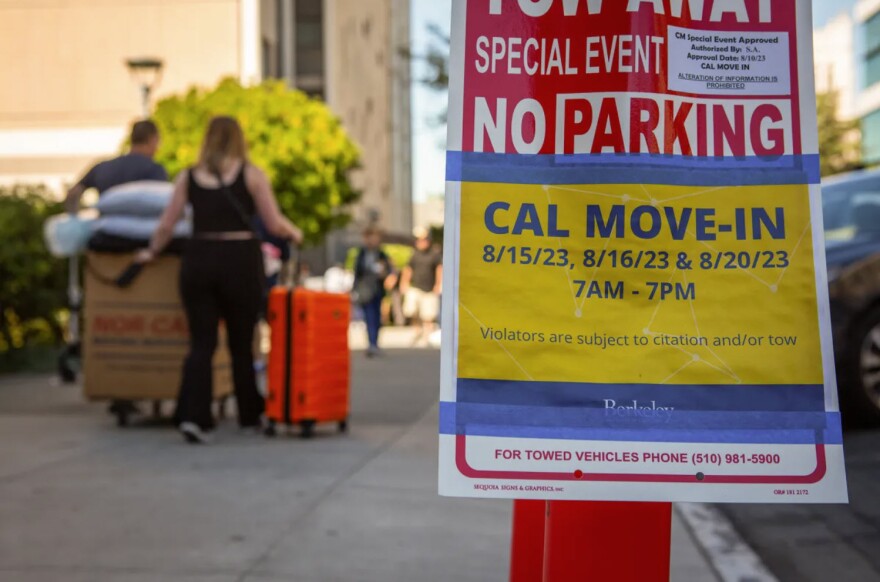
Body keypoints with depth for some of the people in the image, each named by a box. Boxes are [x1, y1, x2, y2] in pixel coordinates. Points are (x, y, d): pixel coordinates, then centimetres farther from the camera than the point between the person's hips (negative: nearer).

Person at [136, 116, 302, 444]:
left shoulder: (188, 177, 7)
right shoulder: (251, 175, 1)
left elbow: (166, 226, 7)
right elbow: (274, 224, -1)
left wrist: (152, 252, 24)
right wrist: (294, 234, 19)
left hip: (198, 260, 2)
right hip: (241, 261, -2)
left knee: (201, 343, 3)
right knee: (242, 343, 11)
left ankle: (193, 416, -12)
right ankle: (250, 415, 23)